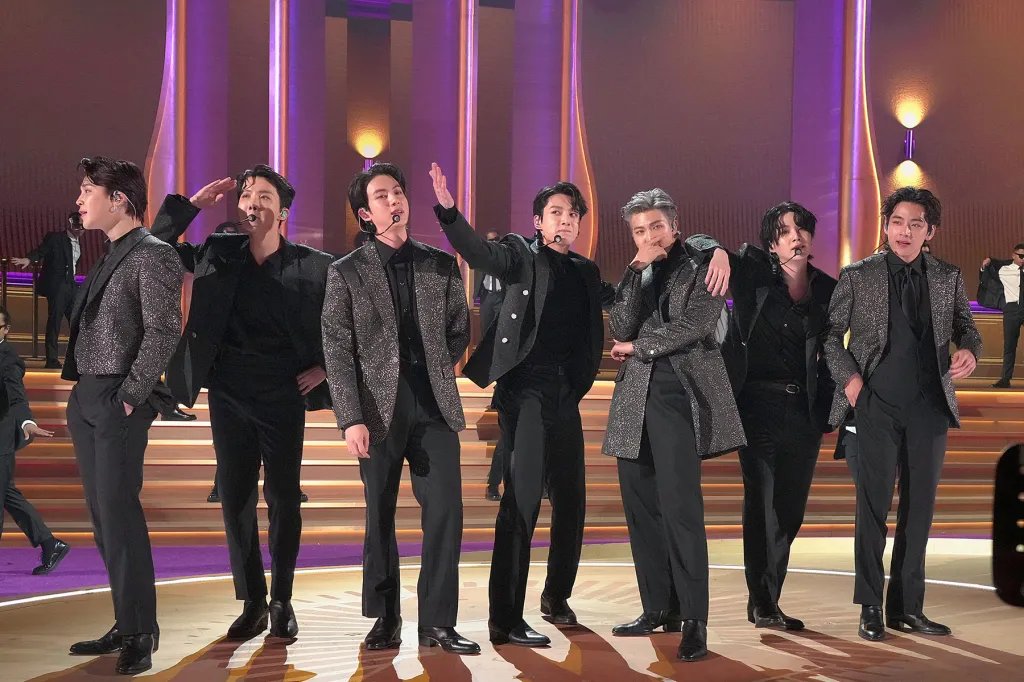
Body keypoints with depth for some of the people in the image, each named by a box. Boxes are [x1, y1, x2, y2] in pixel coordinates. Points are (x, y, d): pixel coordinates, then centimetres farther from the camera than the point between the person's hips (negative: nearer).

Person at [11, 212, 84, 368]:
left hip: (71, 286, 7)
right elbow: (40, 251, -17)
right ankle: (51, 360, -3)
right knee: (54, 322, -6)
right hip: (56, 286, -7)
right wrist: (29, 259, -36)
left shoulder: (78, 244, 15)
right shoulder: (54, 238, -5)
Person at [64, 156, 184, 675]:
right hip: (86, 399, 9)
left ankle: (140, 634, -1)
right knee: (103, 518, 10)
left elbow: (163, 330, -16)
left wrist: (131, 395, -17)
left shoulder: (153, 255, -9)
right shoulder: (109, 258, 17)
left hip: (118, 403, -9)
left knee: (119, 516, -8)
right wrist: (78, 392, 11)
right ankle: (127, 625, 17)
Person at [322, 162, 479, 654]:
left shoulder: (441, 265, 10)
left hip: (435, 404, 2)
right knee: (380, 516, 6)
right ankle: (385, 619, 19)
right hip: (379, 406, -2)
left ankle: (437, 623, 5)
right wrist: (351, 418, -11)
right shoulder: (347, 273, 2)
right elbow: (338, 351, -3)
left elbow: (460, 331, 18)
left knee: (445, 510, -3)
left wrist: (437, 371, 4)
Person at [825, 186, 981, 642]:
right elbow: (830, 333, 3)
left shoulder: (948, 278, 7)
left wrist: (969, 351, -9)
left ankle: (906, 607, 17)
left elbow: (965, 326, 13)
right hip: (877, 406, -3)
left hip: (930, 407, 3)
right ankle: (871, 608, 10)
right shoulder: (858, 276, 0)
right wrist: (849, 377, -8)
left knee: (919, 507, 7)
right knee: (873, 506, 0)